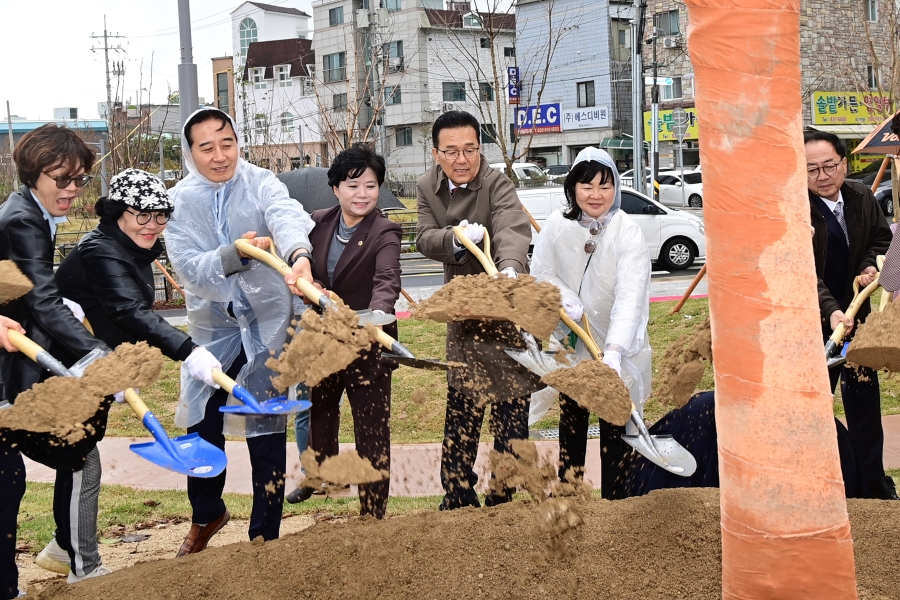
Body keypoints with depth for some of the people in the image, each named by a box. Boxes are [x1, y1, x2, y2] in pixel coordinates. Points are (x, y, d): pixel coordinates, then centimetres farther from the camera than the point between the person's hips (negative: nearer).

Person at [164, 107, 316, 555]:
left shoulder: (261, 183, -10)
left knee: (266, 428, 1)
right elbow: (188, 267, -16)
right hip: (211, 325, 3)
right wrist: (234, 254, -35)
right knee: (202, 424, 13)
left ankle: (265, 534, 17)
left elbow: (287, 216, -32)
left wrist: (298, 253, -55)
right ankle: (206, 514, 39)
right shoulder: (180, 201, -4)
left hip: (266, 321, -2)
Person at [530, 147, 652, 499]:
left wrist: (614, 351, -42)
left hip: (617, 349, -3)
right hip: (570, 344, 3)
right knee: (571, 424, 14)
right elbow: (541, 274, 4)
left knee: (616, 429, 0)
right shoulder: (556, 227, -7)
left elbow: (630, 297, -29)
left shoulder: (628, 233, -19)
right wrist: (564, 299, -18)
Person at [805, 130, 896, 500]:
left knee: (864, 401, 13)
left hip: (856, 316, 6)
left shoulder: (862, 198, -1)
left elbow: (882, 240, 16)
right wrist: (831, 312, -38)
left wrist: (872, 267, -4)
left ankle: (876, 486, 24)